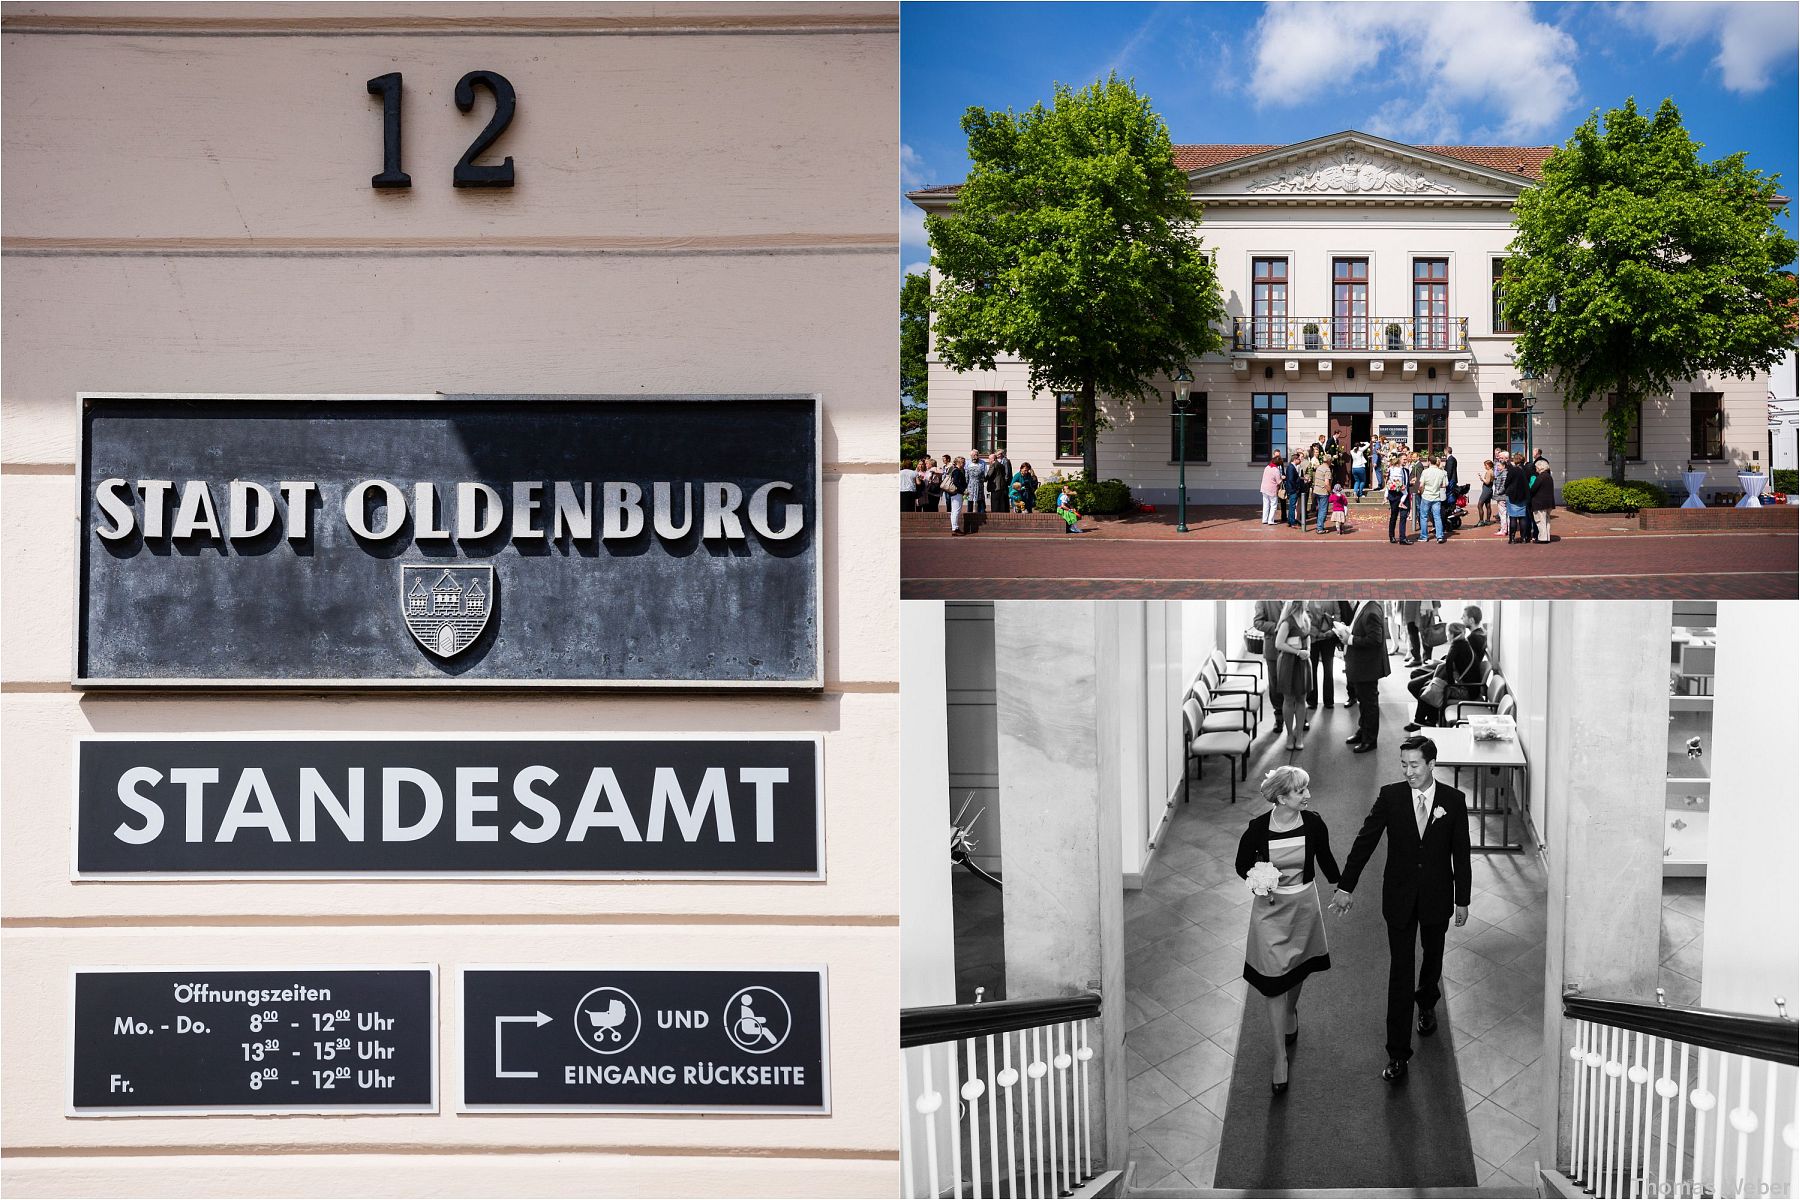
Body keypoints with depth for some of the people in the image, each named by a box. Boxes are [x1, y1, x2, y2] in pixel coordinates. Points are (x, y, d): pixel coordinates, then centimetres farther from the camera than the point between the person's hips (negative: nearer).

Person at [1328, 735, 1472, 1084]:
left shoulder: (1453, 800, -8)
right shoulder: (1390, 797, -10)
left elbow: (1461, 852, -2)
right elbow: (1365, 841, -7)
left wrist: (1462, 900, 0)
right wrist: (1346, 886, -9)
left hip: (1437, 896, 1)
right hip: (1400, 895, -1)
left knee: (1433, 956, 22)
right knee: (1400, 972, -2)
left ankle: (1427, 1003, 55)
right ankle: (1398, 1053, 1)